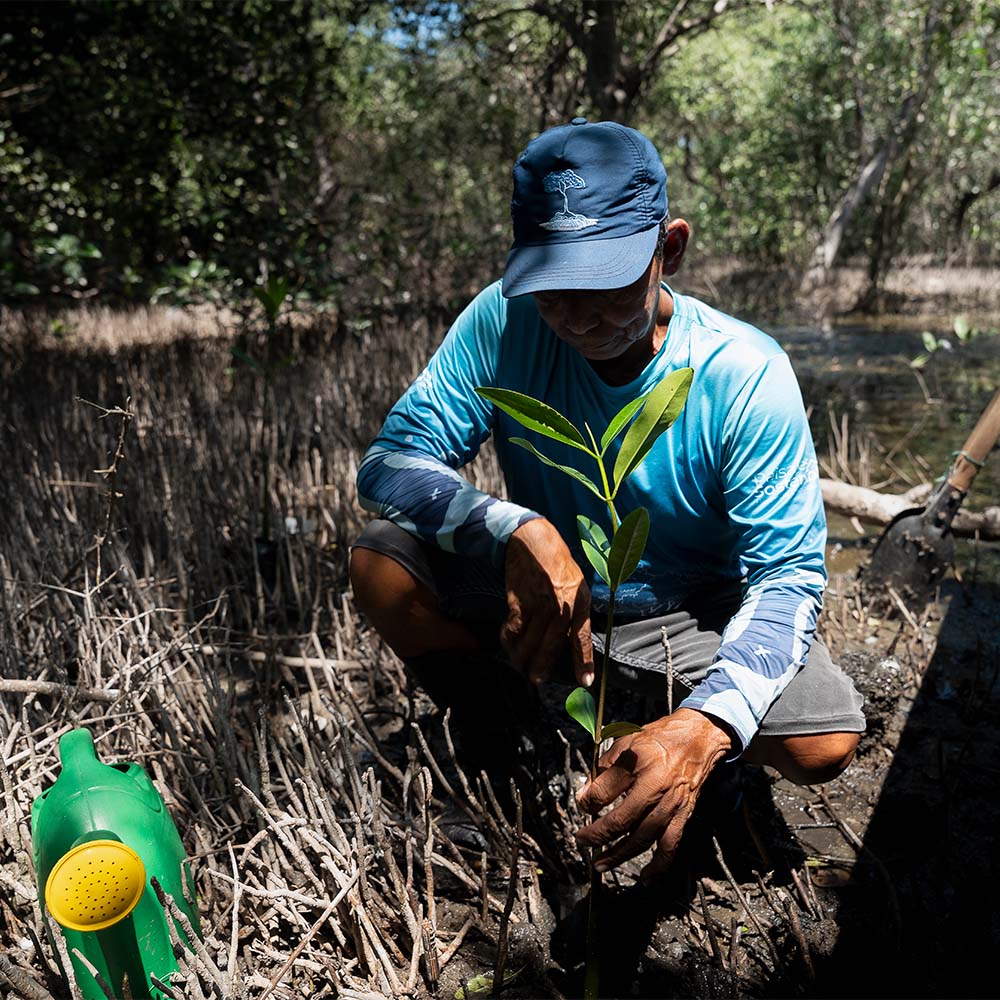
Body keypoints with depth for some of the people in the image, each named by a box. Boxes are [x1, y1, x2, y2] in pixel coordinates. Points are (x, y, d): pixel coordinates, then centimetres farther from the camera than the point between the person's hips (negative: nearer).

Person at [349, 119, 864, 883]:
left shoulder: (745, 376, -23)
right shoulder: (503, 324, -18)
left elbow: (788, 575, -24)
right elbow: (390, 464, -21)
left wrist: (705, 728, -43)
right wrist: (518, 530, -41)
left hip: (687, 616, -1)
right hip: (537, 596, 2)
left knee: (827, 743, -25)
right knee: (381, 561, -22)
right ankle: (499, 733, 5)